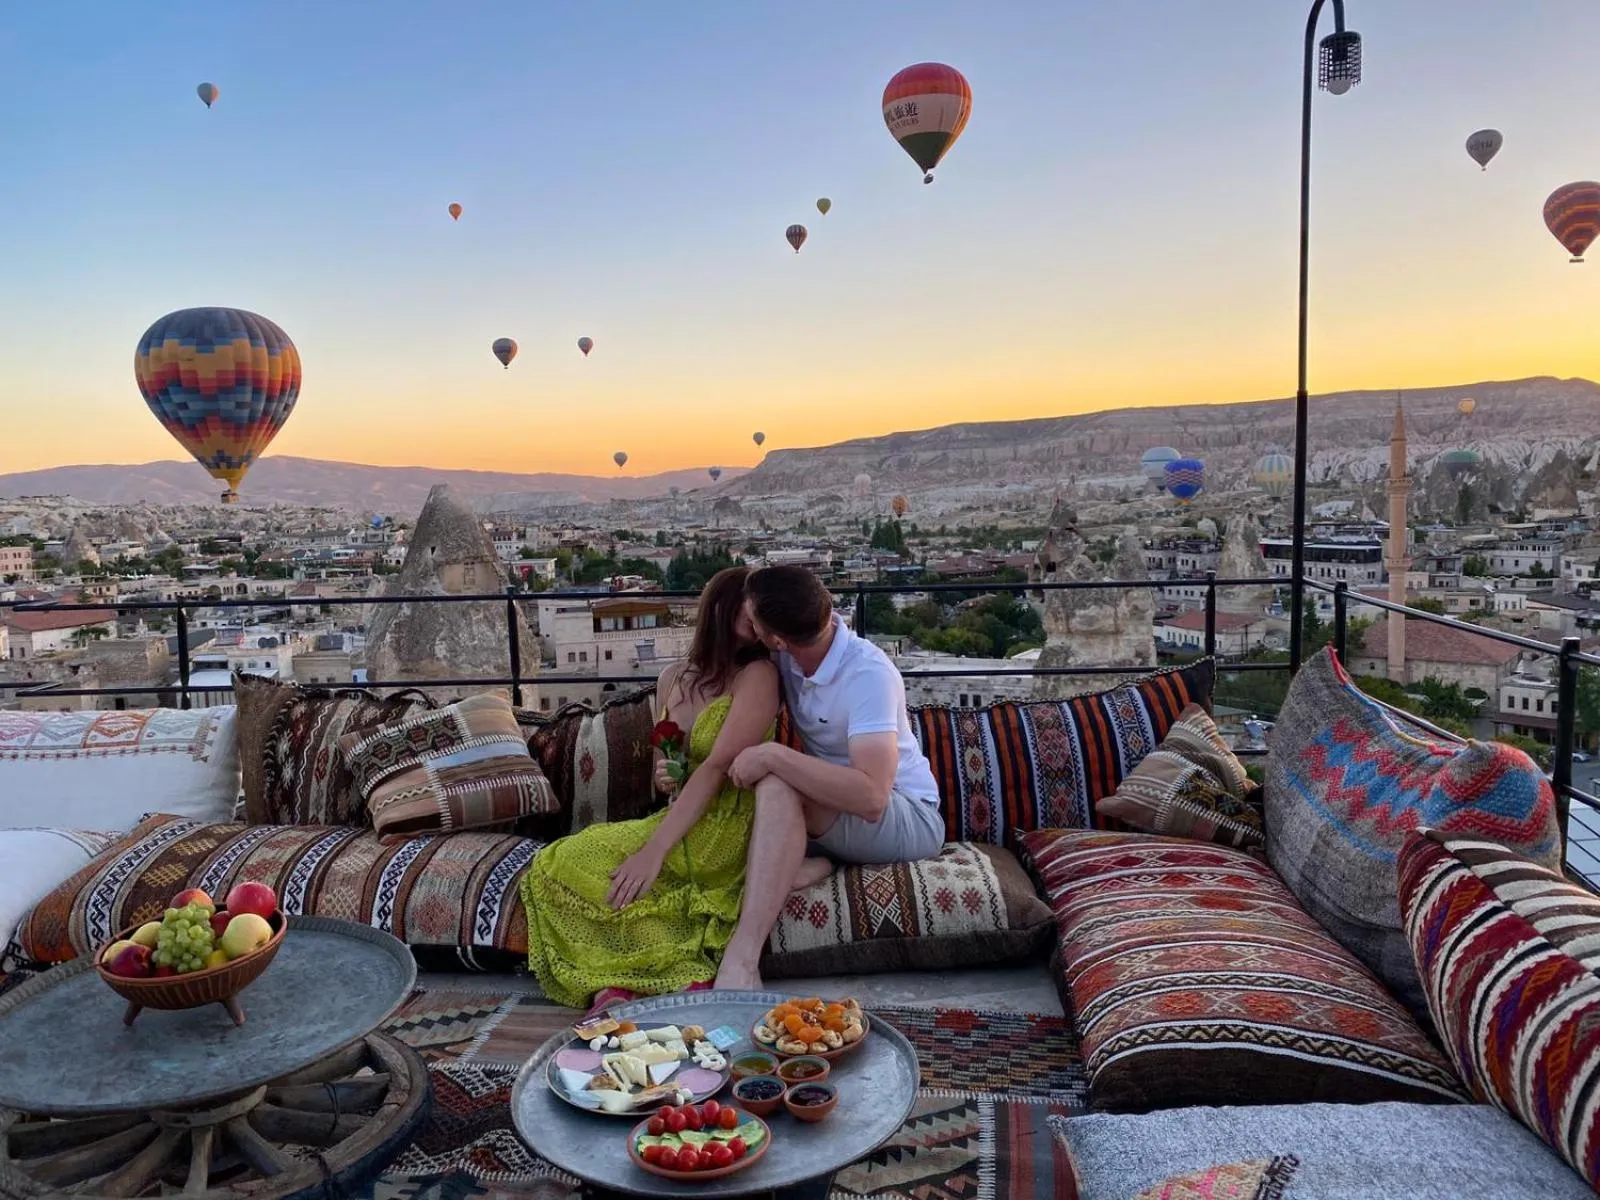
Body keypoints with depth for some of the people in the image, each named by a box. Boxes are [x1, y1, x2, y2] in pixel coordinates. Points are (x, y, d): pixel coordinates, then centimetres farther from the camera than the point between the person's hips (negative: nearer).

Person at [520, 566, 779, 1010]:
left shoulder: (758, 674, -11)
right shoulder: (673, 678, 10)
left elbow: (718, 766, -20)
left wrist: (654, 850, -25)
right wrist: (662, 775, -6)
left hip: (722, 836, -7)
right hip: (679, 822, 7)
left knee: (565, 867, -14)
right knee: (555, 864, -8)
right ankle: (610, 988, -14)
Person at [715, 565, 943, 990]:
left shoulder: (869, 674, -27)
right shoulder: (790, 655, -6)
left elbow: (872, 796, -38)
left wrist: (773, 756, -35)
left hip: (909, 821, -8)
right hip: (830, 814, 8)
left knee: (776, 785, -35)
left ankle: (740, 960, -41)